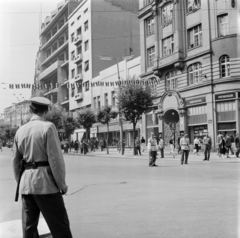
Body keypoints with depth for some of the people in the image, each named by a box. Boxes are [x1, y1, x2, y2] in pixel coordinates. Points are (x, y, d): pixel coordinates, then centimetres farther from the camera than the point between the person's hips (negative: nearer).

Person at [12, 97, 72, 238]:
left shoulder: (20, 131, 8)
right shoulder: (48, 127, -9)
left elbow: (16, 161, 12)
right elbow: (56, 159, -13)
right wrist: (62, 185, -5)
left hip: (26, 185, 6)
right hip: (46, 184, -6)